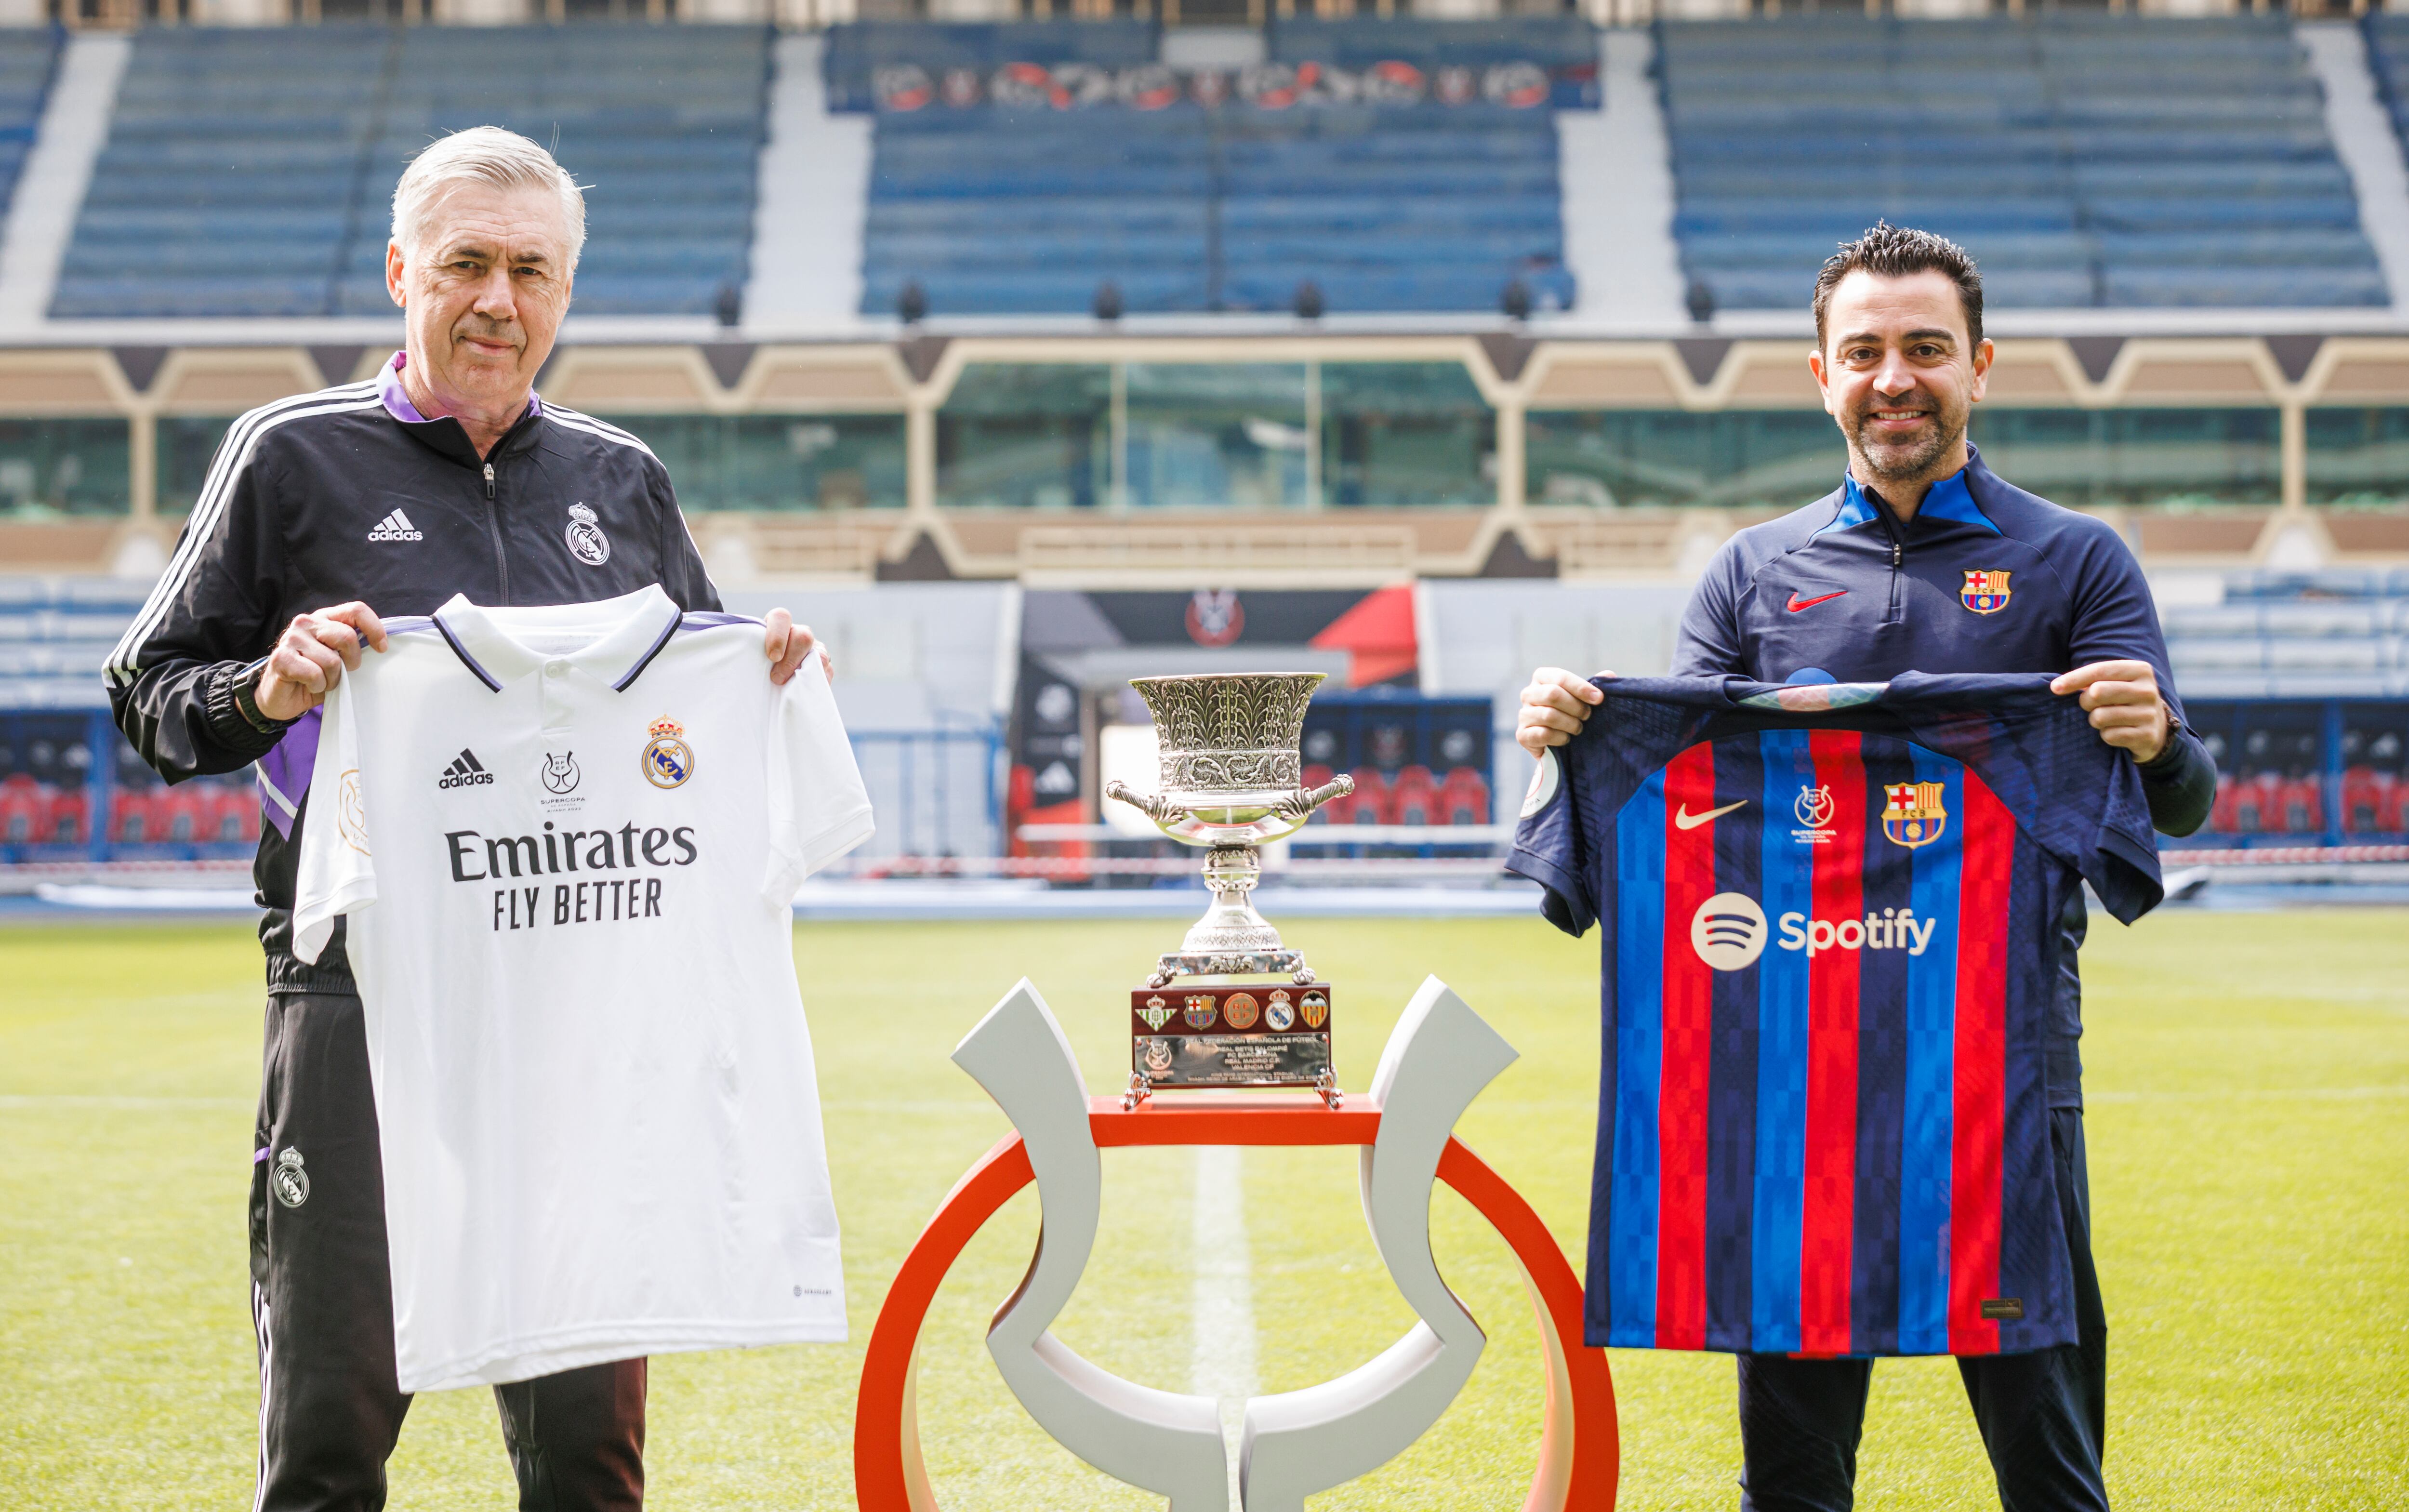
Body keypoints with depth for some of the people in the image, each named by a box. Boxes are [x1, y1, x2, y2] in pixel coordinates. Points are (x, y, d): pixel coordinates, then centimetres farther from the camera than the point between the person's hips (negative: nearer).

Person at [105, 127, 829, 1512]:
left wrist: (777, 679, 3)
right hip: (363, 990, -3)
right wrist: (266, 692, -13)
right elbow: (151, 693, 6)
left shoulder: (622, 480, 17)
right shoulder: (294, 459, 6)